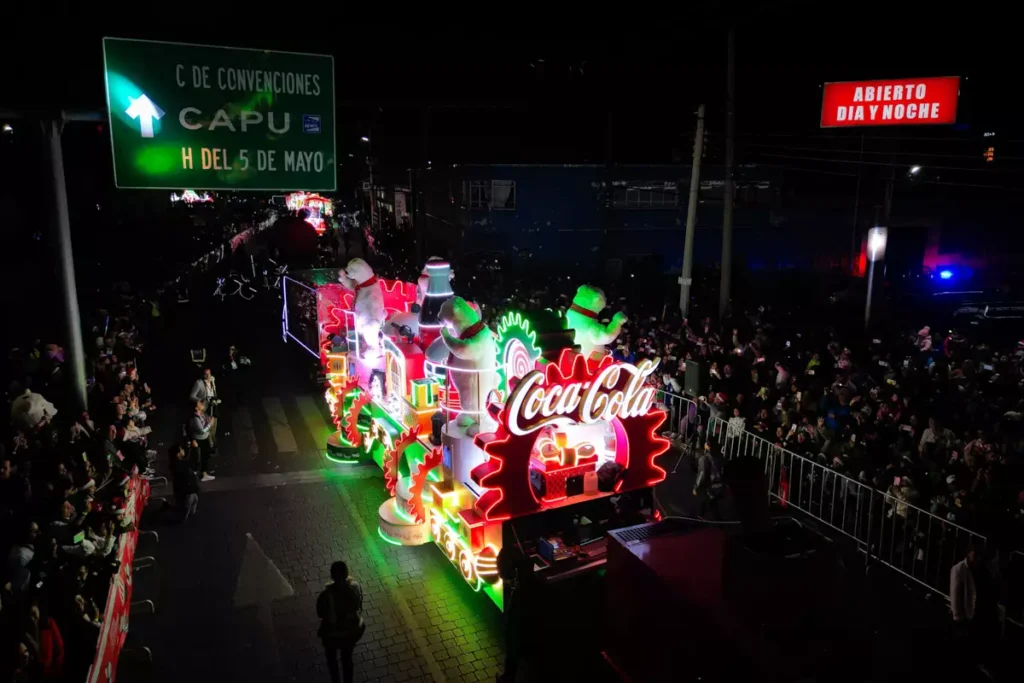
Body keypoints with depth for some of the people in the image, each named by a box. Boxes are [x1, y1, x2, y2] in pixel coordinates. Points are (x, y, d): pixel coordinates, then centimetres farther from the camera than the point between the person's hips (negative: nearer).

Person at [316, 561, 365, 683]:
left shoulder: (326, 596, -32)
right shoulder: (355, 586, -22)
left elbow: (320, 614, -12)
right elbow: (359, 607, -5)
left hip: (333, 634, -3)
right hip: (353, 630, 3)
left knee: (332, 658, 29)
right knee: (347, 657, 30)